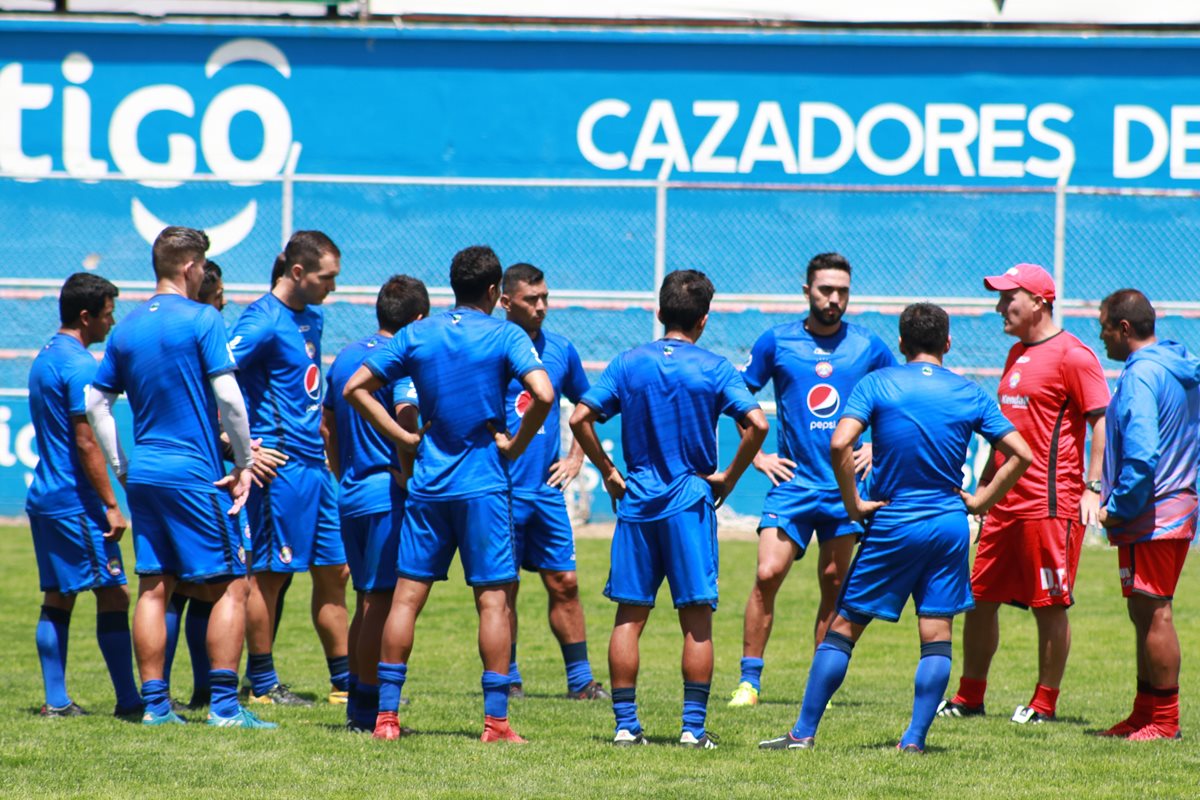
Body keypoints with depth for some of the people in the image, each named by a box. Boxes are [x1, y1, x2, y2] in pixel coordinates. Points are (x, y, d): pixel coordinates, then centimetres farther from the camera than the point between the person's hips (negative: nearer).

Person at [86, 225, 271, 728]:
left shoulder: (128, 328, 10)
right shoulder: (201, 320, -9)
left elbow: (96, 402, 13)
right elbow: (227, 397, -15)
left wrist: (121, 468, 18)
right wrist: (244, 463, -6)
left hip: (144, 474, 7)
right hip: (195, 474, -7)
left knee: (153, 588, 9)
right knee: (229, 586, -1)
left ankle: (154, 703, 8)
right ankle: (224, 705, -7)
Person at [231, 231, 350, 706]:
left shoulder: (311, 318, 15)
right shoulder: (264, 321, -13)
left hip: (314, 463, 9)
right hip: (280, 466, -9)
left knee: (333, 571, 10)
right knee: (270, 574, -2)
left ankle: (344, 681, 16)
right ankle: (261, 684, 5)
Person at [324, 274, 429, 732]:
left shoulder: (346, 357, 14)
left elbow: (327, 425, 19)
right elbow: (405, 419, -25)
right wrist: (409, 477, -16)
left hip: (350, 493, 8)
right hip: (387, 493, -8)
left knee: (368, 598, 16)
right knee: (381, 600, -4)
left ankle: (357, 703, 18)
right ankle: (368, 708, -4)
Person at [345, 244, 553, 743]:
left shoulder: (417, 335, 6)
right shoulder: (505, 337, -5)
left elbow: (355, 388, 4)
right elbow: (543, 395, -20)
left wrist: (405, 438, 5)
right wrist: (515, 444, -5)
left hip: (427, 484, 3)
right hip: (484, 486, -3)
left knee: (407, 595, 5)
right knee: (493, 599, 0)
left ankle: (386, 714, 3)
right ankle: (495, 719, -4)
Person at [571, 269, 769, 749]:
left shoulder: (629, 363, 3)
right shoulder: (713, 369, -4)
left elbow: (581, 417, -4)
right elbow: (757, 424, -14)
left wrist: (608, 472, 5)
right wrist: (729, 476, -3)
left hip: (636, 500, 2)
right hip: (691, 501, -2)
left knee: (630, 615, 7)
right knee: (697, 619, 2)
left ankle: (626, 723, 5)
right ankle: (693, 726, 0)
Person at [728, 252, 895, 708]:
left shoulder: (869, 347, 5)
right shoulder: (776, 342, 2)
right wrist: (755, 455, 3)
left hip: (845, 484, 1)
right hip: (792, 482, -1)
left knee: (834, 585, 4)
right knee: (768, 574, -13)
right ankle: (749, 679, -6)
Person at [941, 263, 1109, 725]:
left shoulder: (1072, 355, -10)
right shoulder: (1018, 353, 17)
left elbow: (1101, 421, -14)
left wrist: (1093, 487, -20)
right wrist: (985, 482, 24)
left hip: (1050, 505, -9)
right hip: (1006, 503, 9)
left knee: (1050, 607, -2)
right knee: (979, 598, 9)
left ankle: (1045, 704, 5)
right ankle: (969, 698, 18)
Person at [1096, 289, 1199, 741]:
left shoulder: (1141, 376, -17)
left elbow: (1141, 455, -26)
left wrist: (1117, 509, -16)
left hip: (1149, 516, -10)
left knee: (1153, 615, -5)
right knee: (1147, 614, 16)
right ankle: (1146, 713, 22)